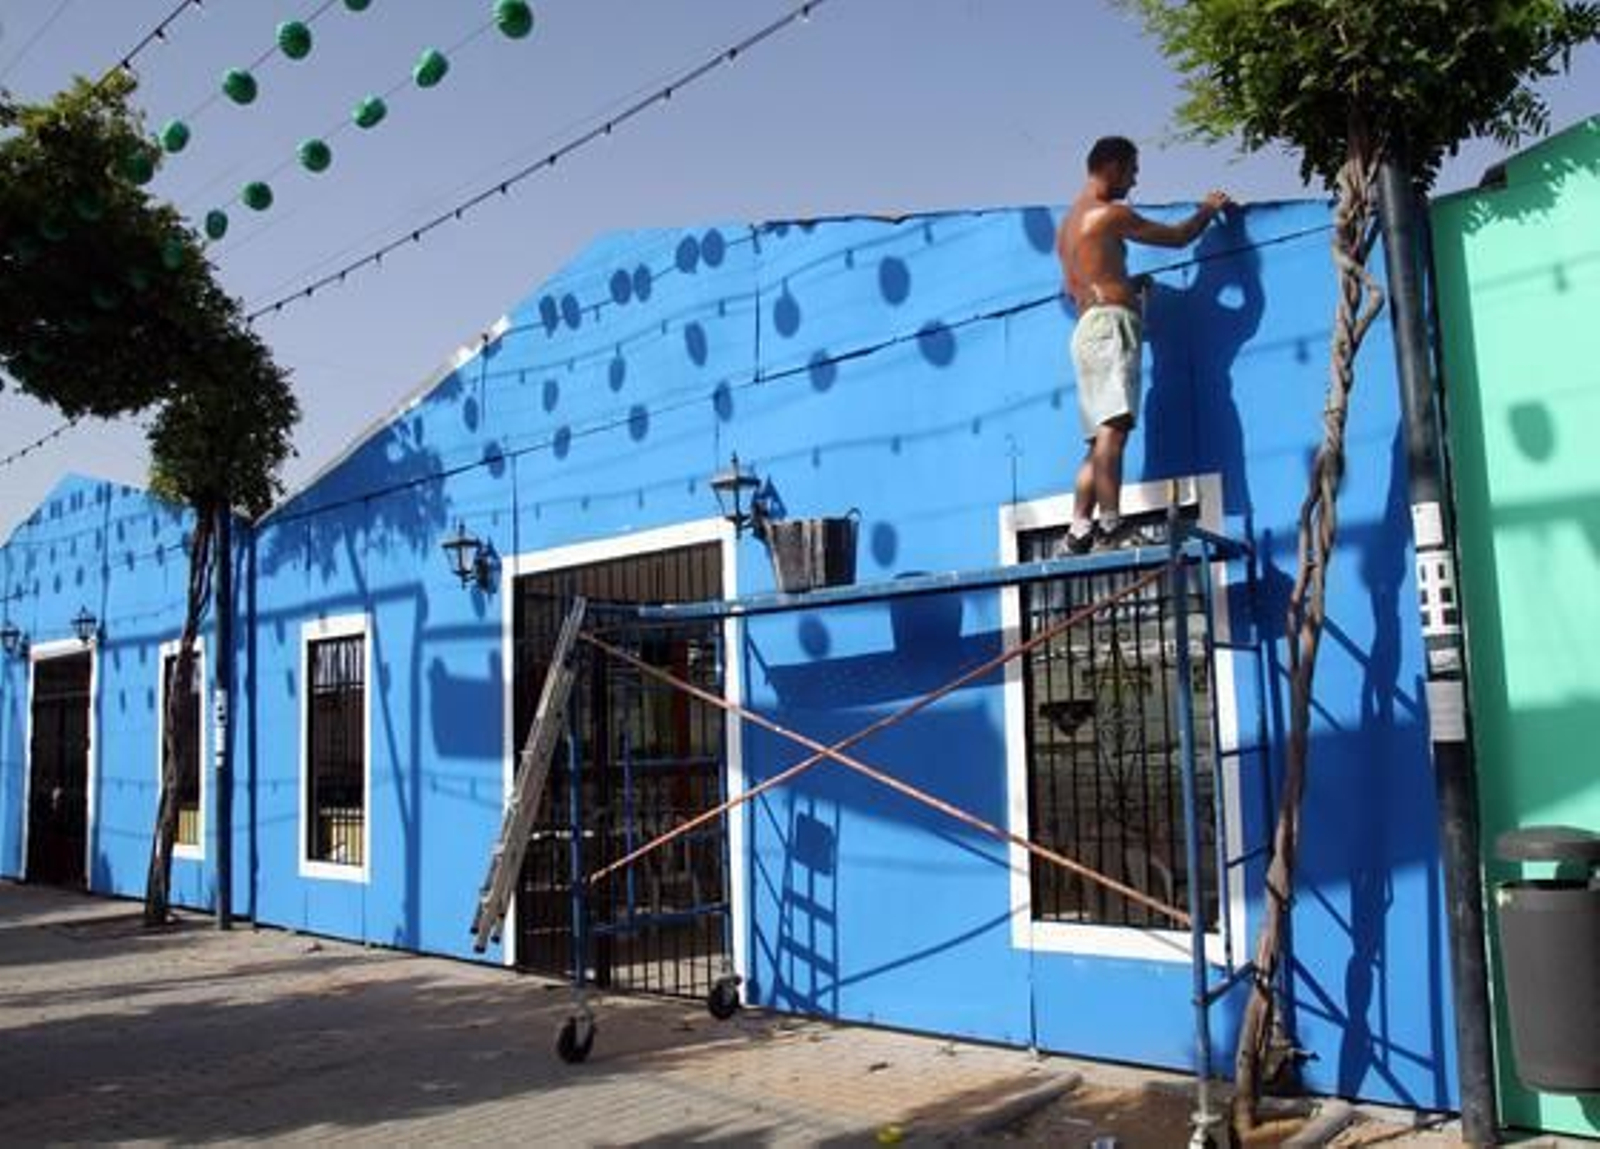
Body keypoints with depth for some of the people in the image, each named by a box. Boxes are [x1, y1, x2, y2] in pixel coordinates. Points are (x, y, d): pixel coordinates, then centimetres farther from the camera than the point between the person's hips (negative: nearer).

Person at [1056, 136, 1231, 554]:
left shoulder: (1068, 223, 25)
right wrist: (1208, 209, 24)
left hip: (1087, 327, 9)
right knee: (1113, 426, -22)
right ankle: (1110, 525, -34)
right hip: (1111, 324, -9)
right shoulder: (1110, 214, -2)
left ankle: (1078, 530, -3)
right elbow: (1178, 237, 5)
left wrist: (1129, 284, 38)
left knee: (1102, 439, 5)